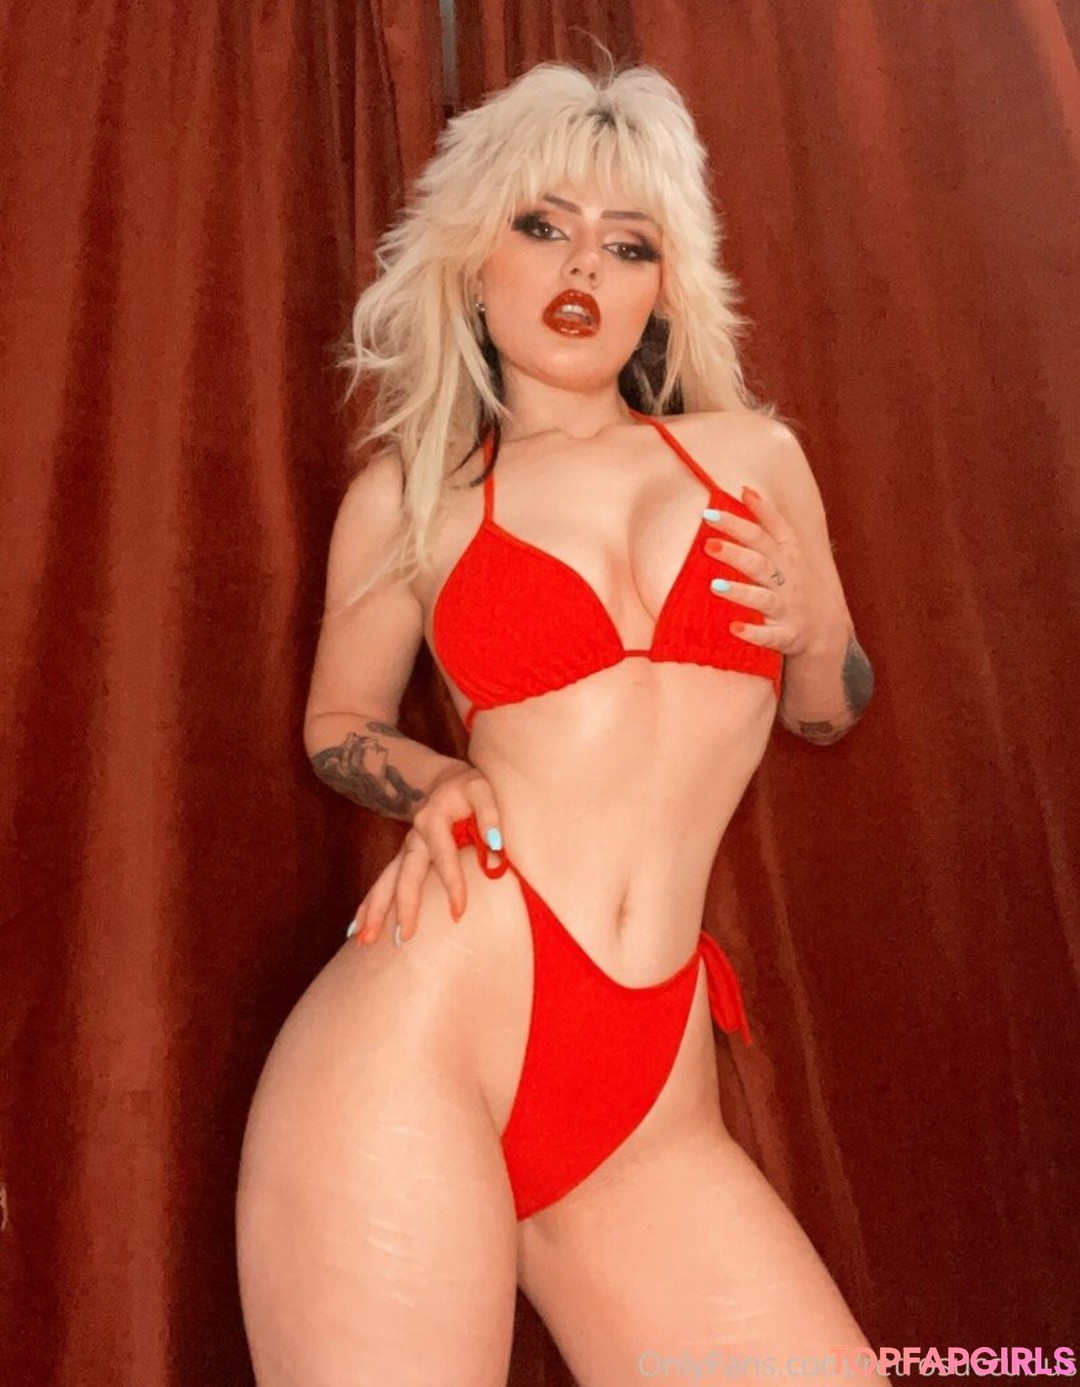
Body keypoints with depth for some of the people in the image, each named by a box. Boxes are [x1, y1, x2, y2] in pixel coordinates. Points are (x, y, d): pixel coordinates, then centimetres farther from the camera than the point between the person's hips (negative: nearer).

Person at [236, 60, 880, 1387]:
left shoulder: (752, 455, 13)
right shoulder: (411, 492, 8)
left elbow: (829, 714, 24)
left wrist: (816, 636, 2)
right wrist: (436, 784, -1)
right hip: (424, 1028, -2)